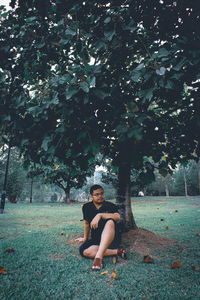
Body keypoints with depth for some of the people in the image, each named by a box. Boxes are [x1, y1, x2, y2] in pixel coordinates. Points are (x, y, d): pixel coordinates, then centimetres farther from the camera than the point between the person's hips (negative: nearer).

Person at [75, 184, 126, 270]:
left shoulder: (110, 206, -3)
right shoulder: (87, 207, 5)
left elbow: (117, 217, -23)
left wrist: (100, 215, -32)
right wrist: (85, 238, 28)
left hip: (113, 239, -3)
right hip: (96, 240, 3)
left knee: (110, 222, -35)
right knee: (84, 251, -29)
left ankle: (98, 256, -38)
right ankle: (116, 251, -19)